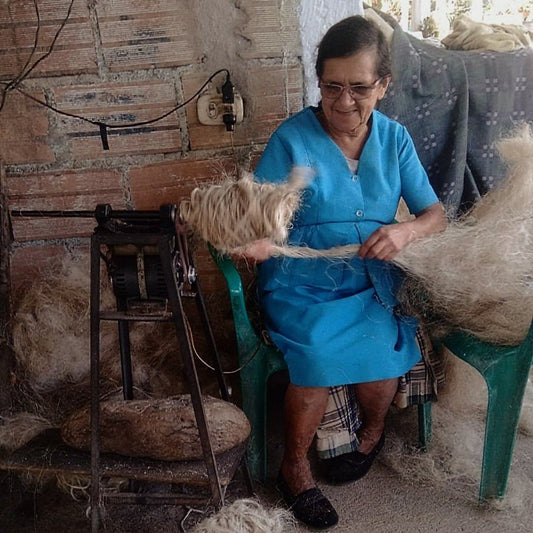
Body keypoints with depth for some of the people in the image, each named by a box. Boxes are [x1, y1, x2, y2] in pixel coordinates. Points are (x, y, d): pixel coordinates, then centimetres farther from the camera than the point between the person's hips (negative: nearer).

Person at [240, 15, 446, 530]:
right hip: (302, 284, -2)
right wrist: (257, 241, -34)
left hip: (372, 283, 3)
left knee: (379, 345, -25)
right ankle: (295, 468, -1)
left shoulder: (394, 138, 3)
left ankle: (372, 431, 11)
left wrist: (406, 230, -19)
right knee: (321, 347, -29)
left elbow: (436, 214, 4)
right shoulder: (291, 139, -7)